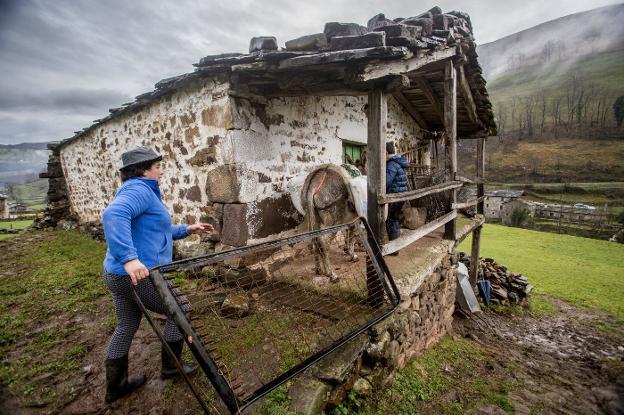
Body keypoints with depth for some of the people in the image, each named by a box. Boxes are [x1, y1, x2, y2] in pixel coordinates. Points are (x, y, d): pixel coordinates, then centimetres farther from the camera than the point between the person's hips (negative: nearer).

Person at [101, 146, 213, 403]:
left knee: (126, 327, 21)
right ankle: (170, 367, 26)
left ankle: (115, 386, 37)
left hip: (119, 275, 10)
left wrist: (187, 230, 23)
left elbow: (153, 231, 25)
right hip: (139, 275, -10)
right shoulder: (138, 190, -15)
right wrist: (129, 258, -43)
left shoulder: (138, 191, 18)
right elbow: (113, 215, -35)